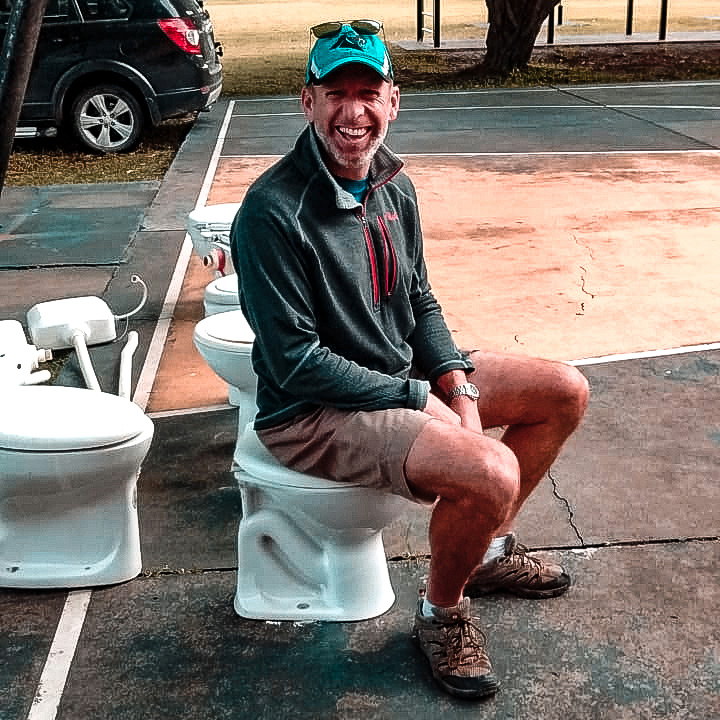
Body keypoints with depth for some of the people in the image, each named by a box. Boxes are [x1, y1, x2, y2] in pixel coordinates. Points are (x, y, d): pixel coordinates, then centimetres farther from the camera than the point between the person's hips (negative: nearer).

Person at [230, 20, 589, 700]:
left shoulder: (394, 188, 2)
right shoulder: (272, 212, -23)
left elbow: (420, 303, 11)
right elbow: (296, 362, -22)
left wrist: (458, 386, -6)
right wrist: (421, 400, -18)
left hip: (406, 376, 9)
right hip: (315, 412, -8)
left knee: (565, 392, 8)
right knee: (491, 473, -29)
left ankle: (490, 548, 24)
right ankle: (441, 611, 2)